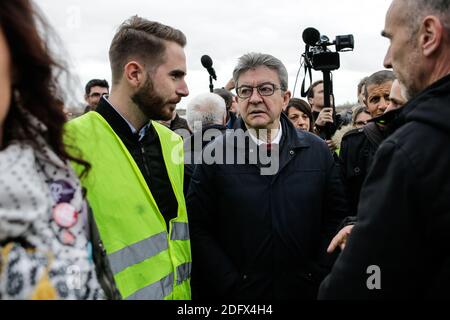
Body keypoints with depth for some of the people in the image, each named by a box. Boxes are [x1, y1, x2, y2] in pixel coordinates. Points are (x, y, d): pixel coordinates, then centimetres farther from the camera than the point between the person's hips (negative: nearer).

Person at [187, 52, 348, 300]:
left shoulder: (317, 150, 0)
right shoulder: (215, 154, -7)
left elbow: (336, 219, 1)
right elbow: (198, 229, -8)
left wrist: (317, 277, -6)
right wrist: (230, 286, -12)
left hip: (305, 290, 2)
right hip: (236, 293, -1)